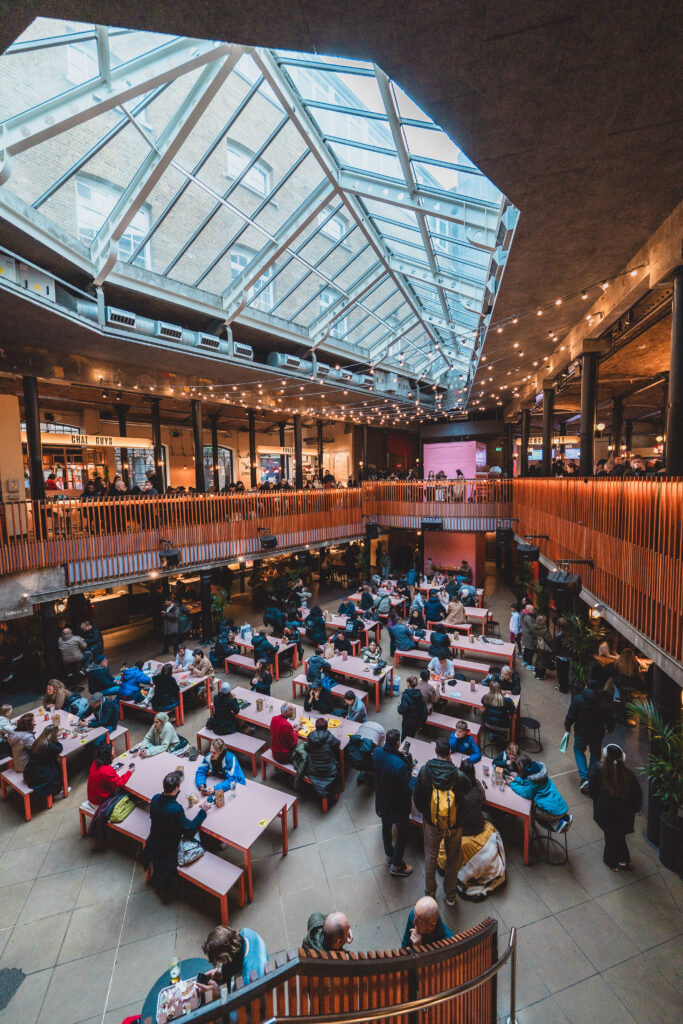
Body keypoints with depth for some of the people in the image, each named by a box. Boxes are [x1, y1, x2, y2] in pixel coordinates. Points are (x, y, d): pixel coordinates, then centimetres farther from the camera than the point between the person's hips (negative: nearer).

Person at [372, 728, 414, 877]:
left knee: (386, 827, 30)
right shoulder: (400, 765, -40)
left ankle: (388, 856, 53)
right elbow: (407, 790, -29)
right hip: (398, 806, -6)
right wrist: (411, 776, -13)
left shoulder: (377, 752, -20)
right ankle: (396, 866, 38)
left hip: (382, 801, 6)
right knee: (403, 834, 21)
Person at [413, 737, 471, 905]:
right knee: (453, 859, 24)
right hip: (454, 825, -1)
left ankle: (430, 891, 44)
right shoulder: (459, 776, -28)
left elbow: (416, 796, -9)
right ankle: (450, 895, 42)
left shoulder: (424, 771, -23)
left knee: (430, 857, 25)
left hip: (431, 822, 1)